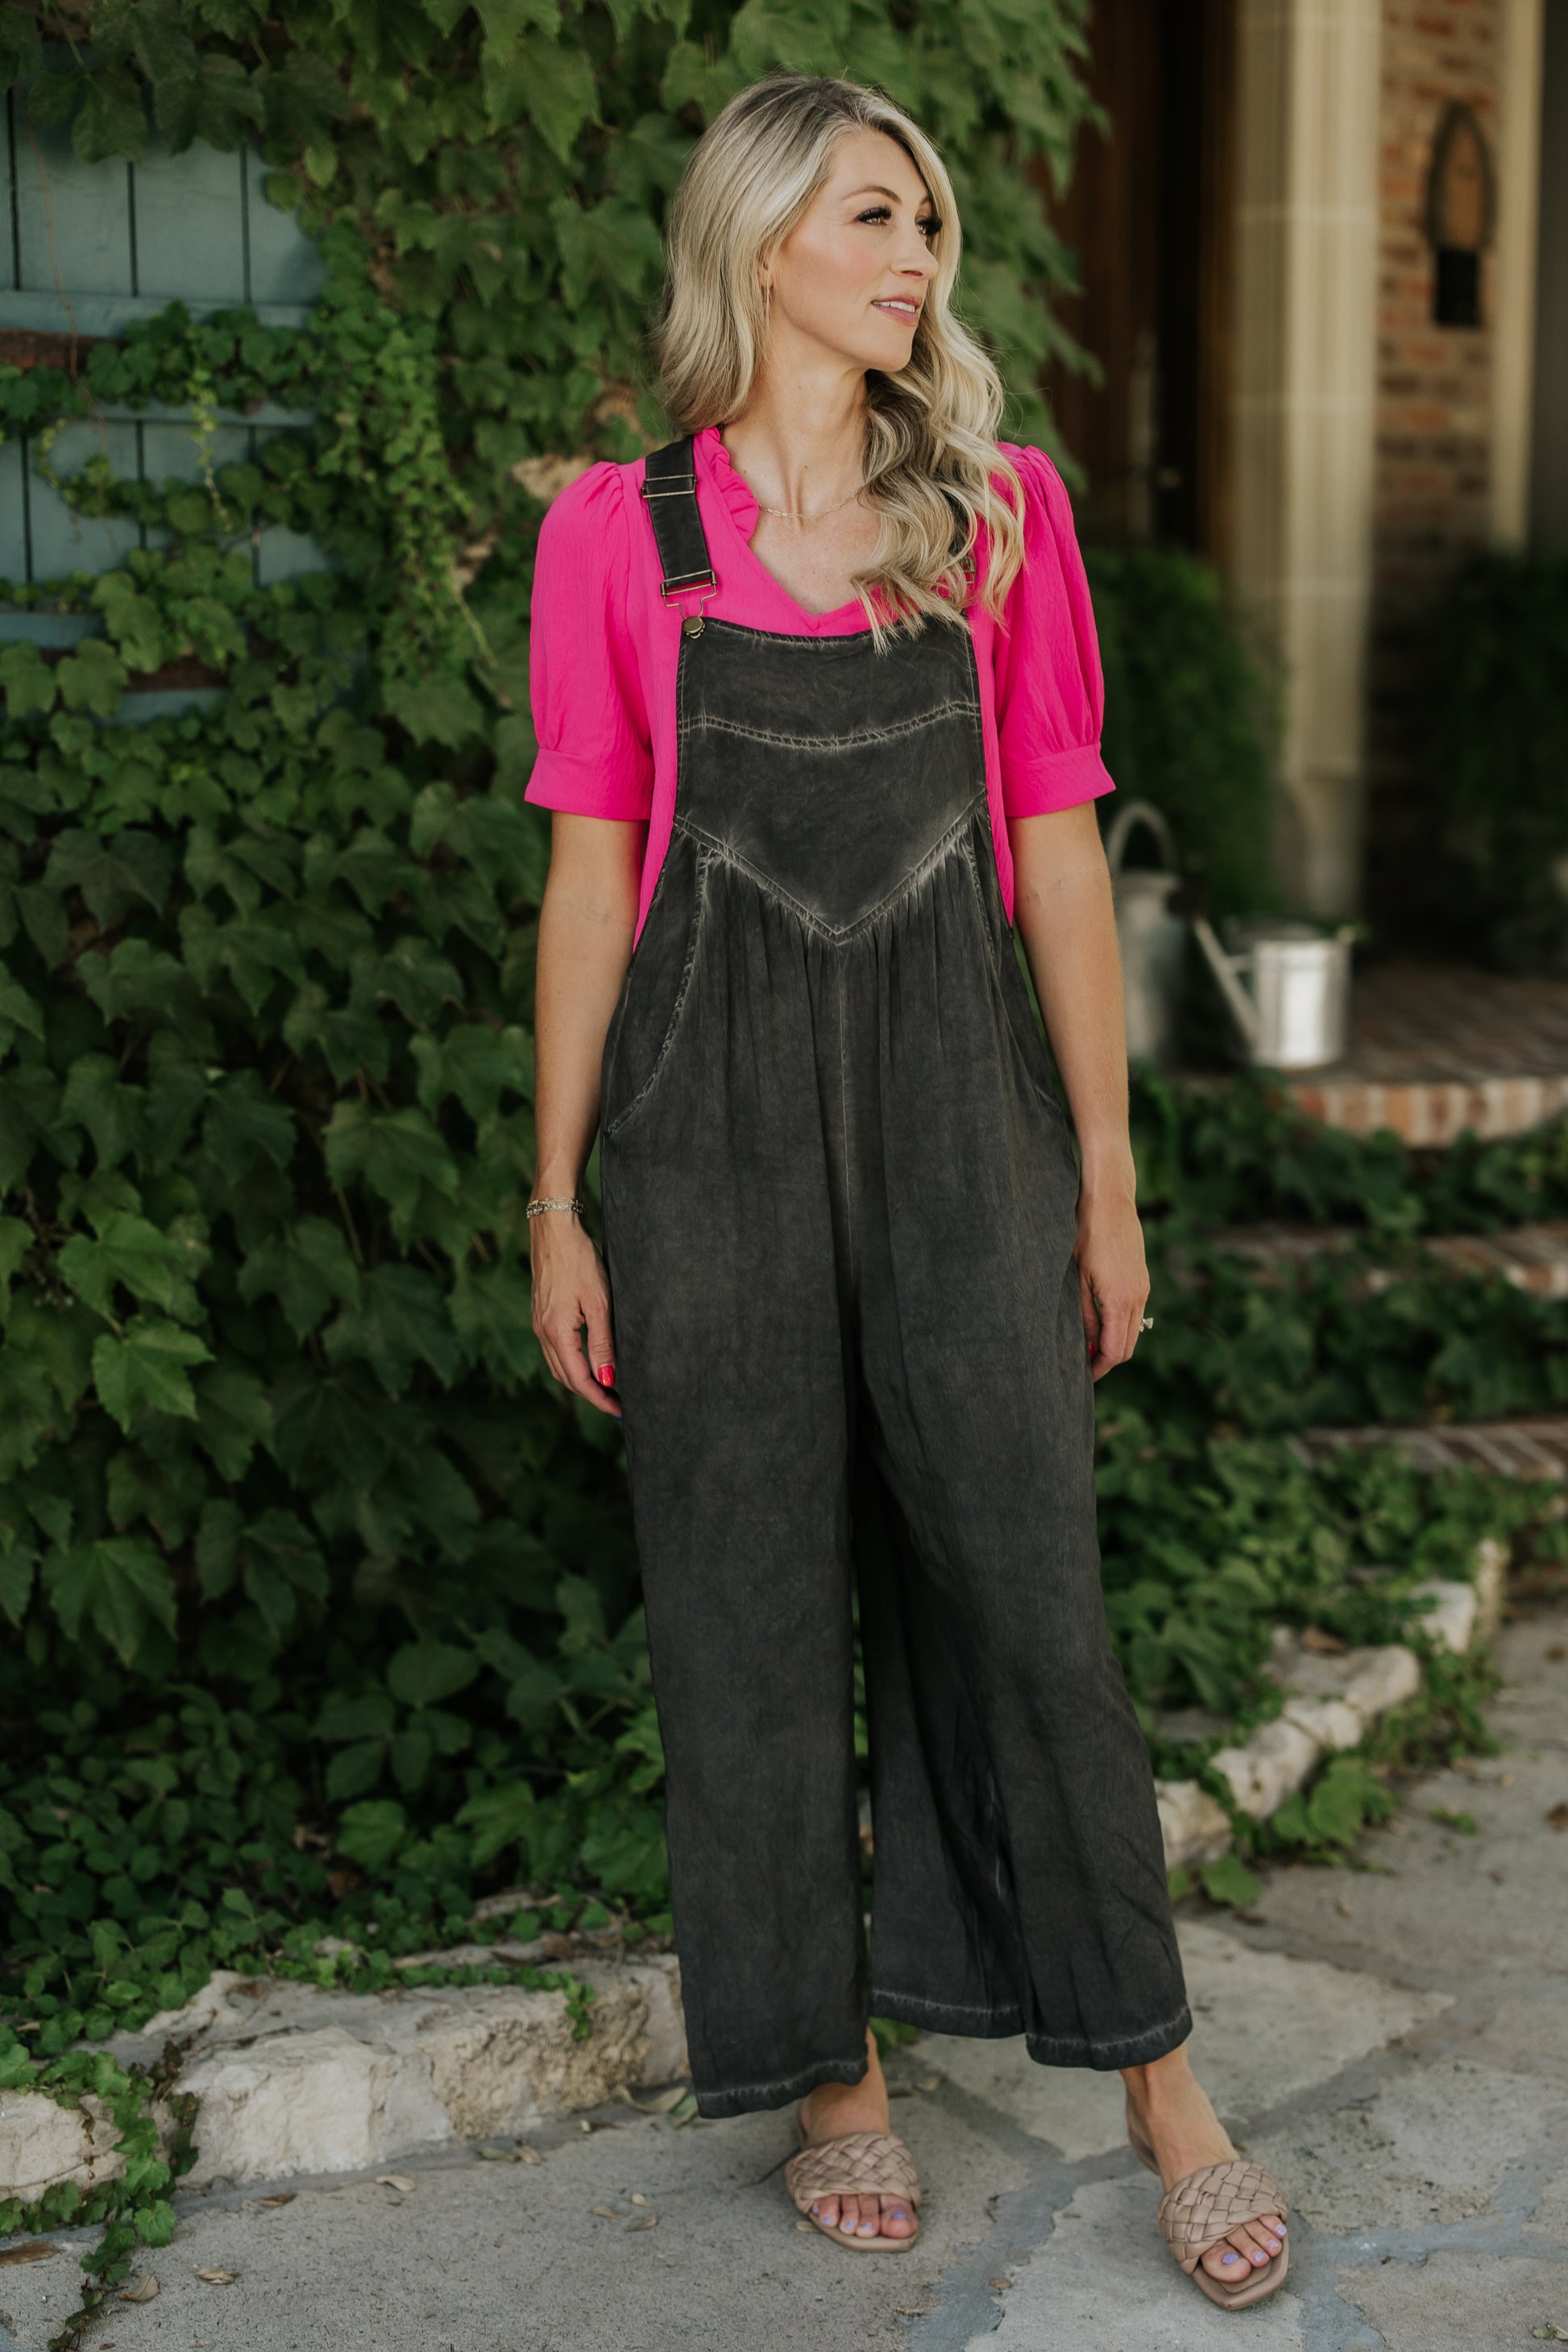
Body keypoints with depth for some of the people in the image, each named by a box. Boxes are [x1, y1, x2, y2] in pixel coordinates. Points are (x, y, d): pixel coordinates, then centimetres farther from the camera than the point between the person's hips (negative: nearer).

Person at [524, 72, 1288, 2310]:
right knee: (755, 1607, 6)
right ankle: (835, 2075, 23)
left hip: (956, 1102, 1)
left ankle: (1161, 2082, 15)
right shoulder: (617, 531, 2)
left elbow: (1058, 850, 6)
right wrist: (559, 1200, 0)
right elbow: (591, 873, 2)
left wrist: (1109, 1174, 4)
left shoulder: (1001, 510, 7)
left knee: (1025, 1588, 0)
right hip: (719, 1113, 0)